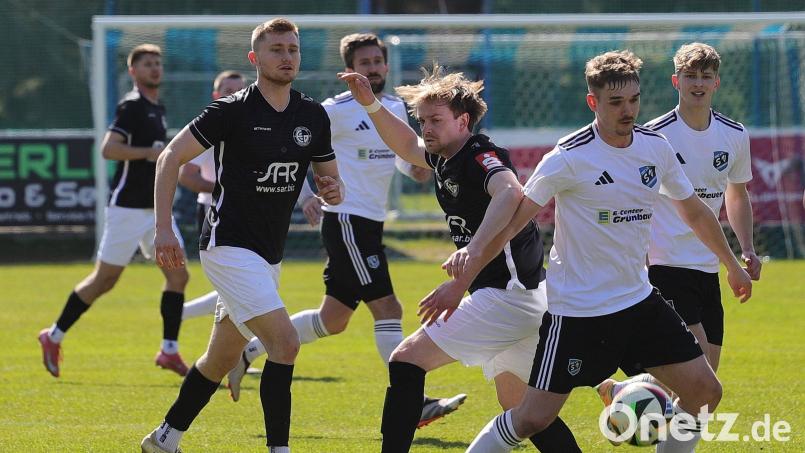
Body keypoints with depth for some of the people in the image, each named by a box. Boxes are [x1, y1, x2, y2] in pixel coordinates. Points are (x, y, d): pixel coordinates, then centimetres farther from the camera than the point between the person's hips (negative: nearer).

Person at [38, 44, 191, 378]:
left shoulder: (157, 109, 16)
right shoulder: (132, 106, -12)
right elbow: (108, 149, -22)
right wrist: (150, 152, -23)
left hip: (155, 207, 8)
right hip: (128, 208, -8)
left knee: (178, 275, -2)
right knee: (105, 279, -2)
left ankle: (169, 351, -1)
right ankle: (54, 337, 11)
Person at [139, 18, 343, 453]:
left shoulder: (313, 116, 5)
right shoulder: (232, 110, -12)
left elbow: (329, 178, 15)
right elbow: (170, 157, -7)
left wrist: (333, 190, -11)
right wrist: (163, 228, -14)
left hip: (269, 253, 7)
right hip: (230, 246, -7)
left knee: (222, 357, 16)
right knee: (285, 343, -20)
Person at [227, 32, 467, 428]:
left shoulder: (396, 109, 12)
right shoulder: (337, 110, -9)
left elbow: (402, 155, 26)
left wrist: (416, 168, 4)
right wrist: (305, 195, -15)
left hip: (371, 224, 9)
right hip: (346, 221, -9)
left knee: (332, 320, 14)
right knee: (387, 308, -14)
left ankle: (248, 351, 26)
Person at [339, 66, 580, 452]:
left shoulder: (481, 156, -17)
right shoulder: (446, 159, 11)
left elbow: (510, 193, -39)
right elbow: (407, 147, 32)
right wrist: (371, 105, 18)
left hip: (505, 295, -10)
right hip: (522, 302, 10)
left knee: (406, 360, -12)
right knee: (519, 407, 18)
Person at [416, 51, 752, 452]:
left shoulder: (655, 147, 2)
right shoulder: (570, 157, -15)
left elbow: (694, 211, 18)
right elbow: (513, 220, -12)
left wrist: (732, 265, 26)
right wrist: (461, 281, -14)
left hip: (639, 301, 6)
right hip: (576, 310, -6)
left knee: (705, 391, 0)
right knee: (533, 418, -8)